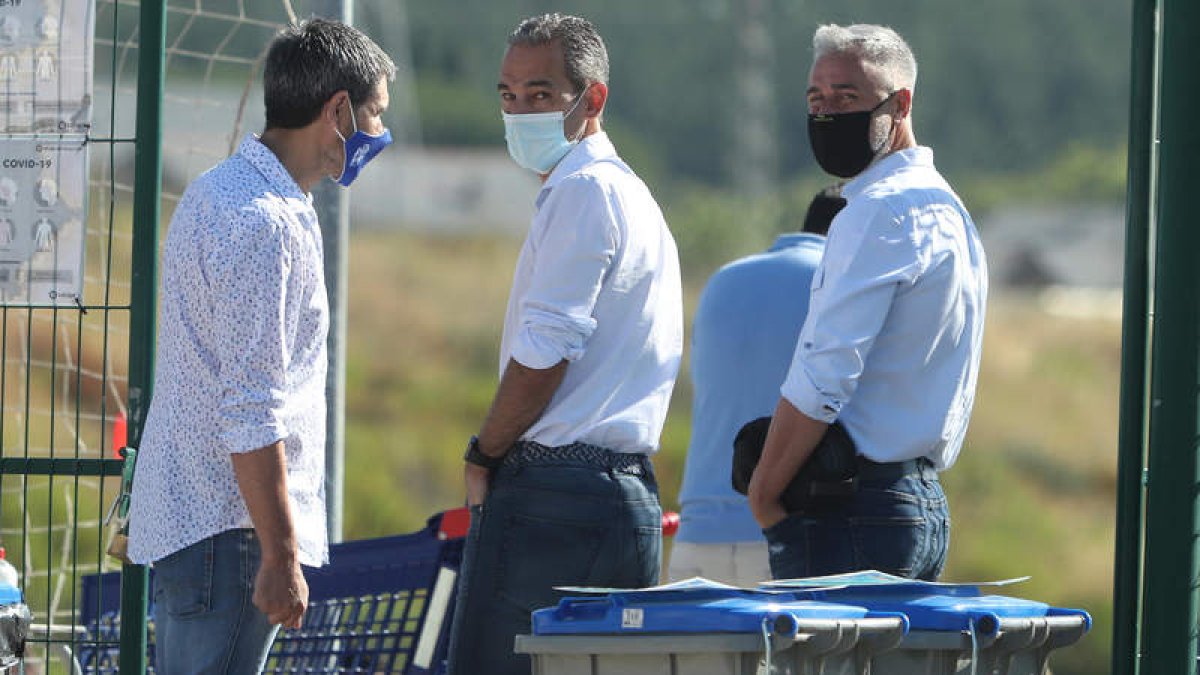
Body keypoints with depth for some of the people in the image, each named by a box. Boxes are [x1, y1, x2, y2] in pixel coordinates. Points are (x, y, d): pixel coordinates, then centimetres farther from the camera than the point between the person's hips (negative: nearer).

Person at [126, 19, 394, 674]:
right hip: (227, 527, -10)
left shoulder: (213, 194, 16)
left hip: (184, 515, 10)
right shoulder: (263, 225, -18)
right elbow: (251, 415, -21)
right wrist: (280, 556, -19)